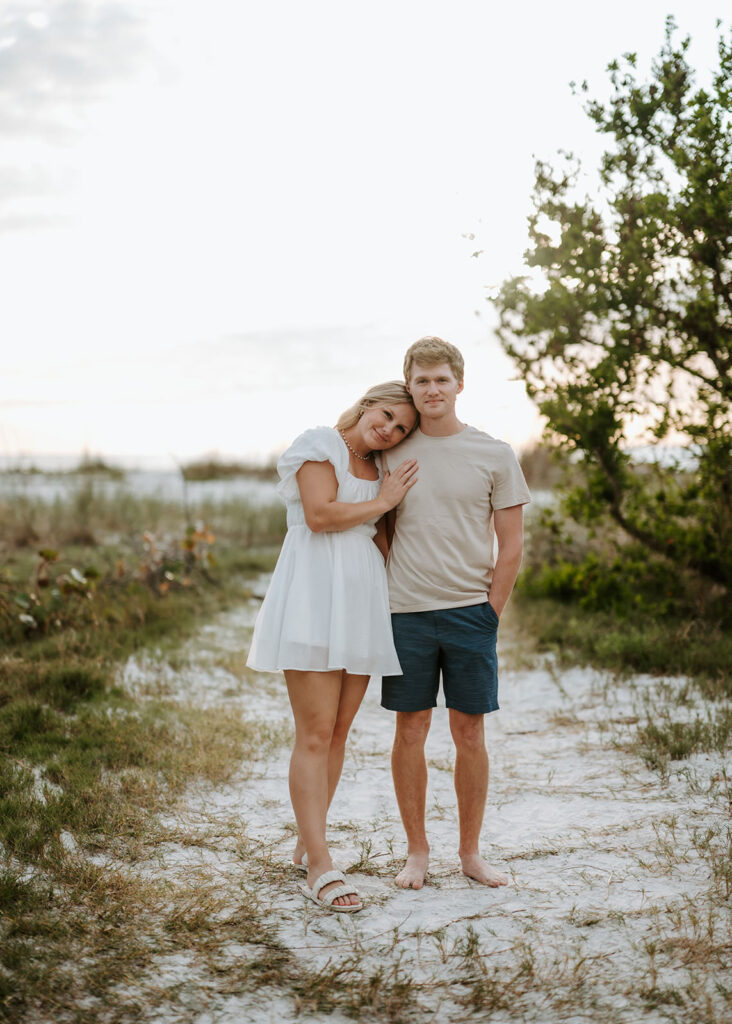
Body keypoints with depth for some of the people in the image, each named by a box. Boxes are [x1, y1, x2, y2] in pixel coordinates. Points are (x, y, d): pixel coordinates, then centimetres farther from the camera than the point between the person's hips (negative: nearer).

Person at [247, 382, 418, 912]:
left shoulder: (381, 469, 22)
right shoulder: (320, 445, 1)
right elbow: (320, 514, -13)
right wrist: (382, 502, -2)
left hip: (361, 605, 7)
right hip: (314, 598, -7)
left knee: (338, 732, 8)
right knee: (315, 734, -9)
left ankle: (308, 844, 19)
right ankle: (320, 866, -9)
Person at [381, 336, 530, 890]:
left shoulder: (494, 455, 1)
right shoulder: (392, 453, 5)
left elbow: (511, 547, 3)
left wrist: (490, 615, -2)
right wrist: (384, 603, 5)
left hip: (470, 611, -1)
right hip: (405, 611, 1)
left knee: (469, 730, 4)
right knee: (411, 729, 4)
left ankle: (471, 851, 18)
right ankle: (417, 851, 16)